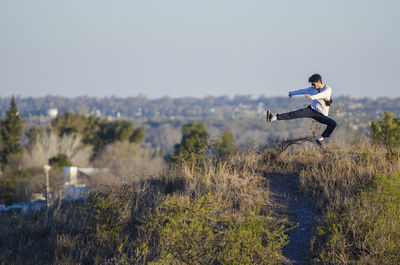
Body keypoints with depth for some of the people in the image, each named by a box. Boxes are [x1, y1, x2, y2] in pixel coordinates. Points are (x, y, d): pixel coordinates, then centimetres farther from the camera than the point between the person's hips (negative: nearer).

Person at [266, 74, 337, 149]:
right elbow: (303, 91, 22)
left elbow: (321, 95, -34)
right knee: (296, 113, -23)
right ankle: (273, 117, -36)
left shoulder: (328, 90, -13)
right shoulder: (313, 88, 4)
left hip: (321, 115, -2)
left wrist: (311, 97, -54)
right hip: (311, 109, 2)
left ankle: (320, 139, -15)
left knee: (333, 123, -26)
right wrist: (292, 93, 36)